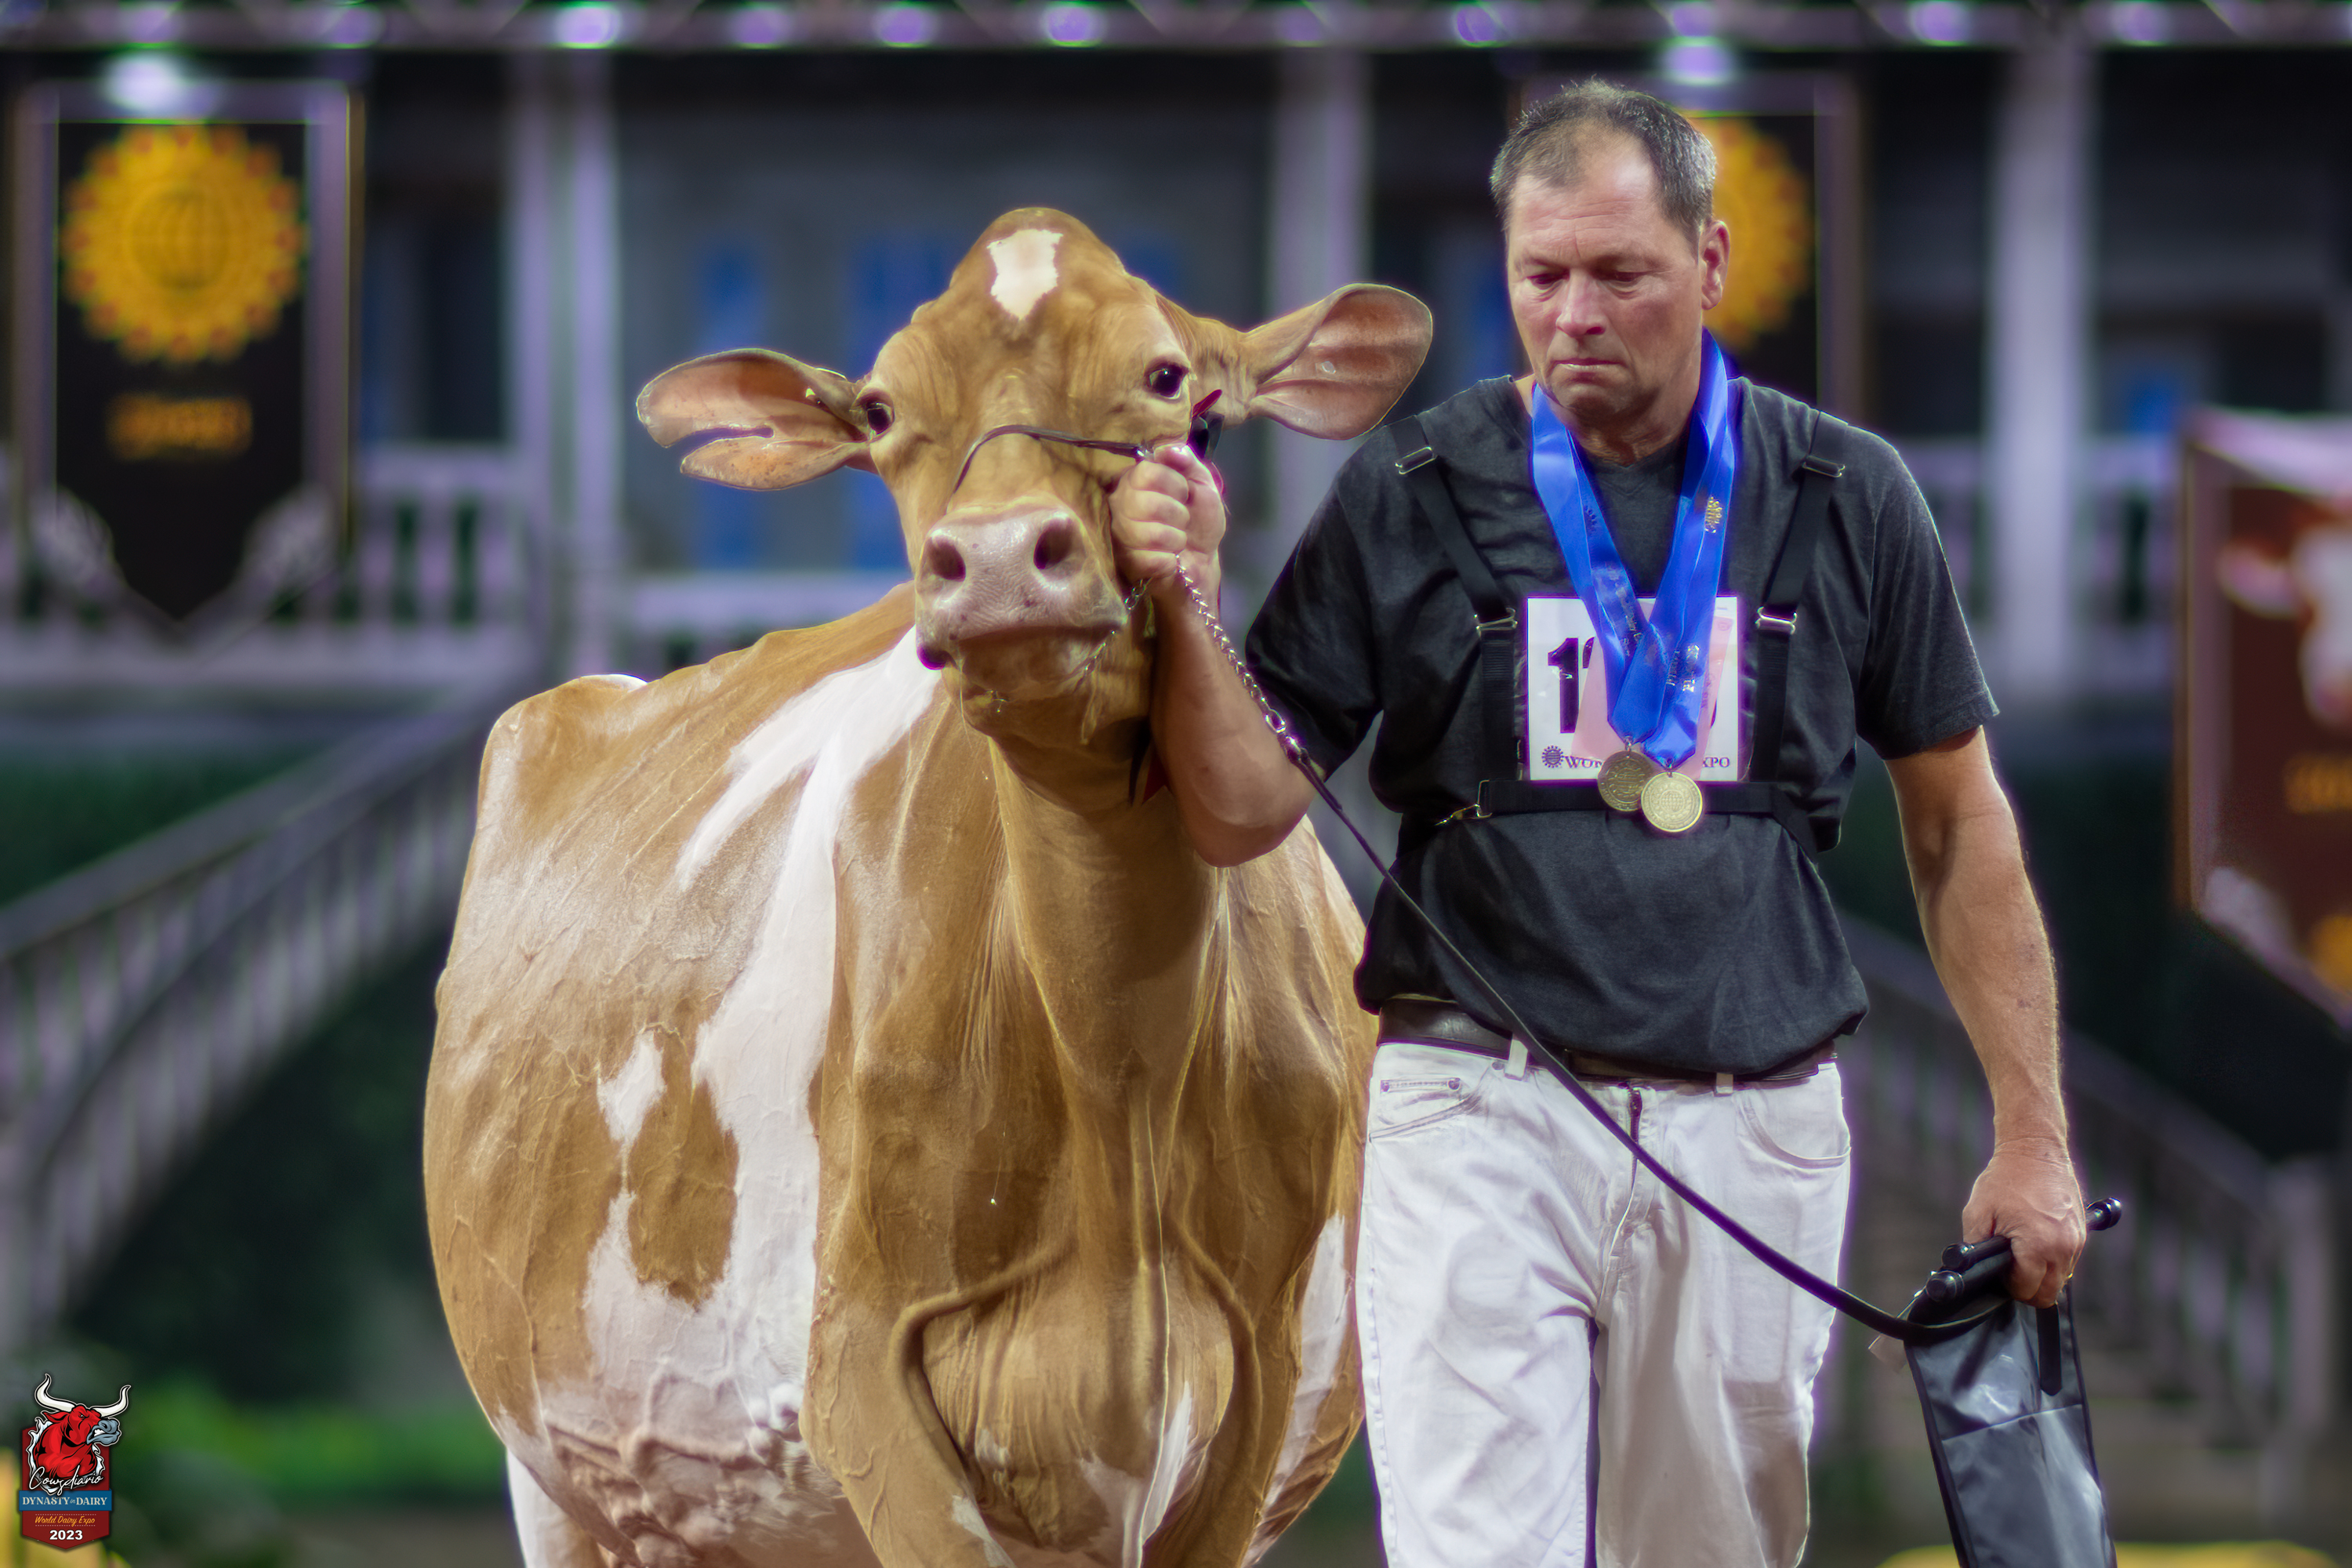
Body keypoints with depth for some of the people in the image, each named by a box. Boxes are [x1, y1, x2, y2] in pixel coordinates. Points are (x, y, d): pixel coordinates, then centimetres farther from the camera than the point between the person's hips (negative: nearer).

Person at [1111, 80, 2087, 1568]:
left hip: (1756, 1134, 2)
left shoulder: (1846, 497, 5)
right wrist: (1188, 606, -17)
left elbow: (1958, 818, 11)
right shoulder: (1410, 497, 1)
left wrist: (2033, 1134, 7)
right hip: (1479, 1108, -2)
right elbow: (1243, 813, 1)